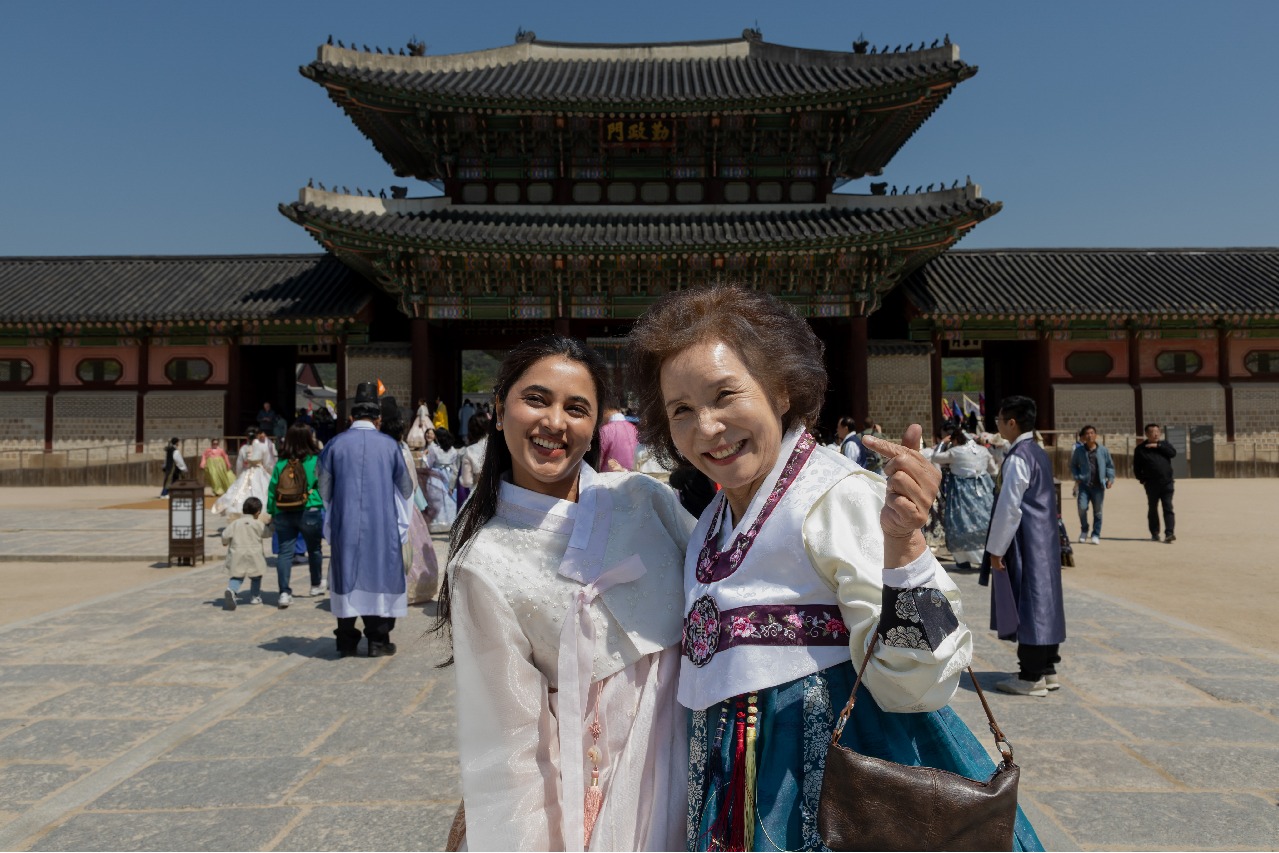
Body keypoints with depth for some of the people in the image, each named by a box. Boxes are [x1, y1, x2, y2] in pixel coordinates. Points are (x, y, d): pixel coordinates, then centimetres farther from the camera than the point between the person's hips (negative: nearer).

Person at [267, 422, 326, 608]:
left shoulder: (280, 464, 3)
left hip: (283, 514, 2)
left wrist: (271, 512, 12)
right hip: (310, 512, -2)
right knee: (314, 549, 17)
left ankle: (284, 593, -3)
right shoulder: (316, 461, -6)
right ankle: (316, 585, 34)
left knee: (285, 551, 4)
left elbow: (272, 490, 5)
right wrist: (326, 509, 4)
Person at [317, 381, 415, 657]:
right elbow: (406, 488, 10)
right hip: (381, 525, -1)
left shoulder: (335, 444, -2)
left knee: (346, 576, 10)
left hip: (345, 524, 1)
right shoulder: (389, 445, -2)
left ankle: (346, 641, 15)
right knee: (380, 574, 8)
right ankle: (377, 640, 10)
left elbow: (324, 488, 9)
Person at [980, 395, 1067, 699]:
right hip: (1045, 539, 10)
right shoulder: (1039, 453, 12)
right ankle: (1047, 669, 23)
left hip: (1025, 542, -9)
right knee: (1043, 603, 14)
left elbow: (1009, 507, -20)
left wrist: (996, 548, -14)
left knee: (1027, 606, -3)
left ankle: (1031, 678, 3)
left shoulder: (1018, 458, -17)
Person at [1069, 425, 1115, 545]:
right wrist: (1077, 477, -1)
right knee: (1082, 507, -13)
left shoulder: (1103, 450, 3)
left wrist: (1110, 478, -3)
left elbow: (1110, 465, 10)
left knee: (1097, 511, 5)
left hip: (1098, 485, 0)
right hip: (1084, 484, 0)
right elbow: (1073, 465, 13)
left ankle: (1096, 535, 15)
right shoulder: (1079, 450, 3)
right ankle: (1084, 530, 11)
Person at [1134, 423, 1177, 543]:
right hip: (1151, 484, -1)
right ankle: (1154, 534, 15)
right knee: (1152, 509, 6)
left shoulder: (1164, 444, 12)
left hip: (1167, 483, 1)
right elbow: (1136, 468, 5)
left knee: (1168, 508, -7)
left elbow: (1173, 453, -7)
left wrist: (1158, 446, -11)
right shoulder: (1141, 449, 4)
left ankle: (1169, 533, -12)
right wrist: (1142, 480, -2)